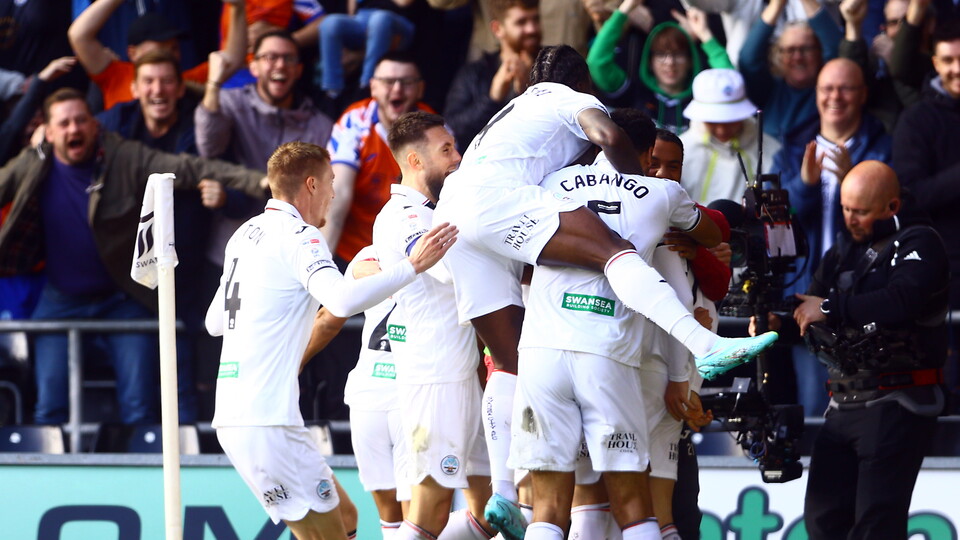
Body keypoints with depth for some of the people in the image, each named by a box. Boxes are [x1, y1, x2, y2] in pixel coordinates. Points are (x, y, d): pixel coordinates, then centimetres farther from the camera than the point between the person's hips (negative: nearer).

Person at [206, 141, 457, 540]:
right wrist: (412, 266, -26)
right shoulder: (298, 237, -10)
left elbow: (215, 321, 25)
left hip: (233, 413, 10)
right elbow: (342, 300, -29)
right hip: (265, 421, -10)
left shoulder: (247, 234, 16)